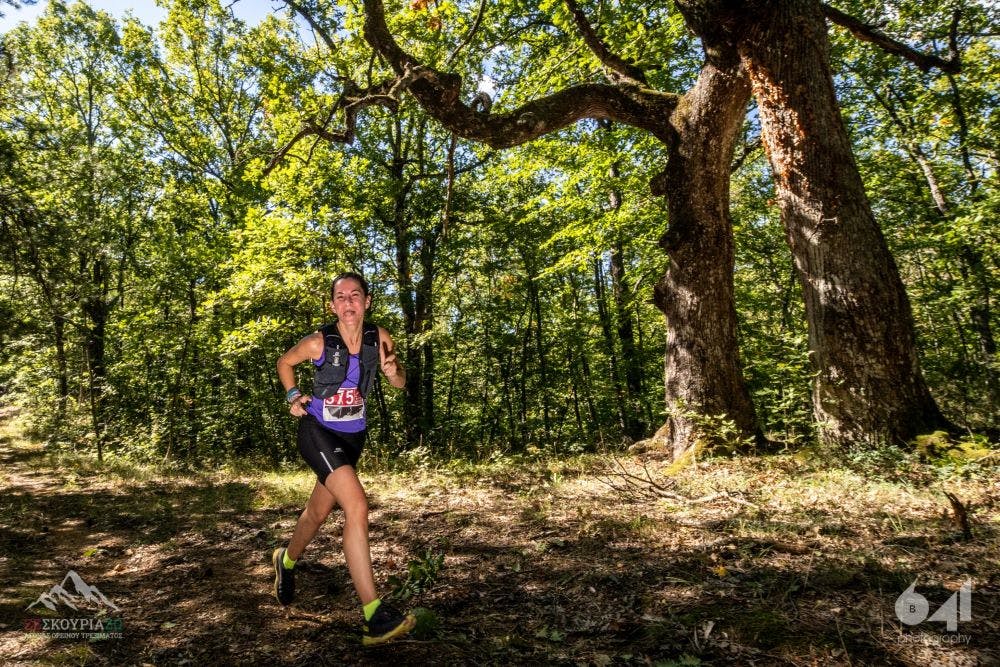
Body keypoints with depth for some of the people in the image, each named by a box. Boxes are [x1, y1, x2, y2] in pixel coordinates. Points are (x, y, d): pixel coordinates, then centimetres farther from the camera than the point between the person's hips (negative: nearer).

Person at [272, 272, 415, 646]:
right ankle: (374, 616, -21)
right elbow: (284, 362, 6)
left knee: (319, 512, 22)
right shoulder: (319, 342, -15)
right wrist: (293, 396, -6)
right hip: (317, 432, -5)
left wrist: (392, 371, -19)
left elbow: (400, 384, 2)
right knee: (357, 507, -24)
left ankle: (286, 561, 55)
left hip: (353, 436, 5)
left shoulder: (379, 338, -8)